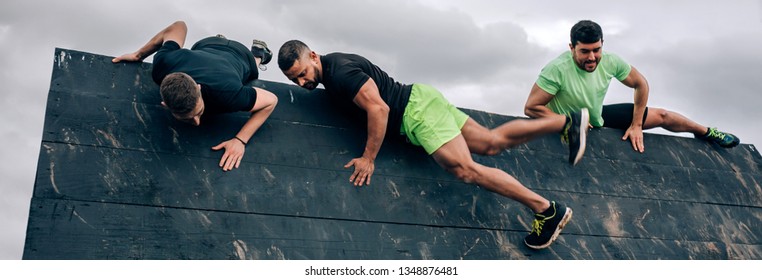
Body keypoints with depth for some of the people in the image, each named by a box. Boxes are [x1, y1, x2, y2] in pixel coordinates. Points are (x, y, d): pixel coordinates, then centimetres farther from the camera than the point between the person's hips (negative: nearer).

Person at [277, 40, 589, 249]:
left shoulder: (340, 72, -21)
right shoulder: (330, 65, 10)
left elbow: (378, 109, -27)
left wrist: (368, 158, -22)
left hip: (416, 109, -9)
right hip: (417, 103, 9)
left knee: (465, 169, -20)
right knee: (492, 143, 10)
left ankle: (546, 209, -18)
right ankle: (568, 121, 18)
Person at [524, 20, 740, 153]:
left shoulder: (610, 62, -21)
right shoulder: (558, 69, -37)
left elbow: (641, 84, -4)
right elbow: (531, 108, -35)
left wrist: (636, 125, -5)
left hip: (599, 119, 5)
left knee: (661, 115, 15)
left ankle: (707, 133, 44)